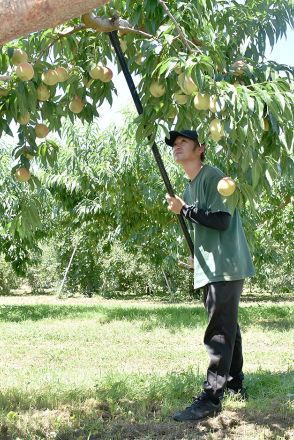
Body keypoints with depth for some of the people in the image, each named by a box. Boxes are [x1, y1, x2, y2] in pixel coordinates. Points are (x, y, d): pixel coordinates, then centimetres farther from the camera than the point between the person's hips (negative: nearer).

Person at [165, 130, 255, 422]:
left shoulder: (212, 176, -10)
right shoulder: (191, 187, 17)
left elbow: (222, 221, -21)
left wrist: (184, 209, -17)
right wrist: (197, 260, 15)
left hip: (225, 267, -9)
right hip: (212, 269, 9)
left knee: (219, 332, -11)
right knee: (228, 329, 15)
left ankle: (210, 400, -11)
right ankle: (235, 386, 25)